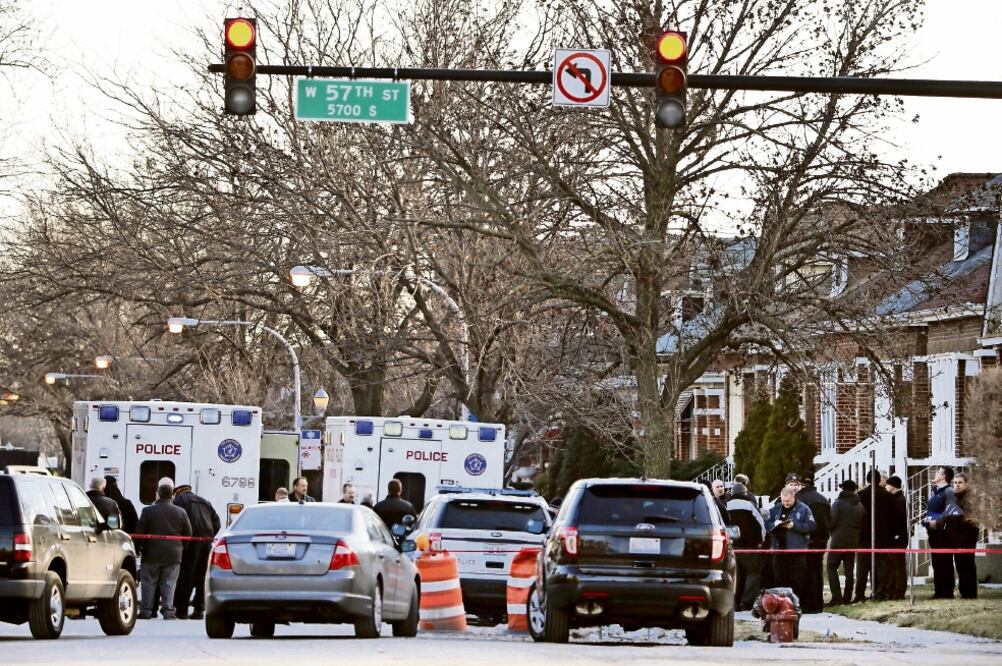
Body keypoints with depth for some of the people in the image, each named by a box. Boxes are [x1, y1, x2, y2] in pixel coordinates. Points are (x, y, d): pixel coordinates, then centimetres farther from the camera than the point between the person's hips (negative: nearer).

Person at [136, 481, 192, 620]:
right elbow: (188, 534, 5)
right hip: (173, 555, 1)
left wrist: (138, 548, 6)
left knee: (149, 582, 6)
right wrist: (181, 547, 19)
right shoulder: (180, 512, -1)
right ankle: (167, 610, 0)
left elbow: (139, 531, -4)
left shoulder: (148, 511, -6)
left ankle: (146, 611, 4)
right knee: (169, 583, 5)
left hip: (152, 554, -1)